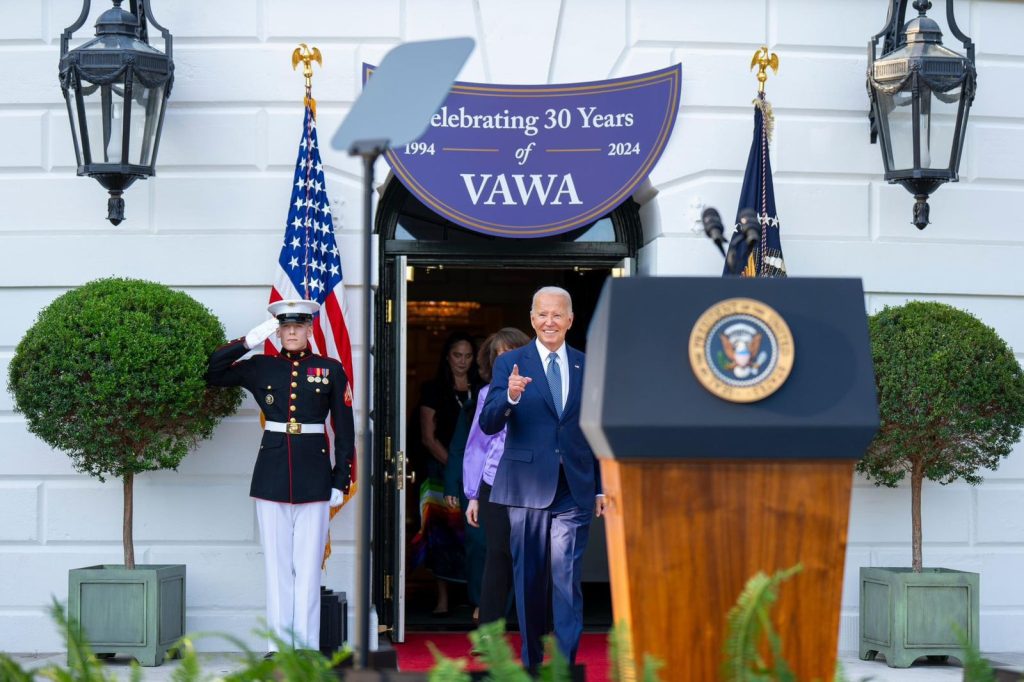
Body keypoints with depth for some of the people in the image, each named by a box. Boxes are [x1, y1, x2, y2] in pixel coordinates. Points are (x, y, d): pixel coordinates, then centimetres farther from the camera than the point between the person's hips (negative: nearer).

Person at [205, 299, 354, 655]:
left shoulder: (331, 370, 4)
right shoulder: (260, 367, 8)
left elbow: (344, 429, 5)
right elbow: (211, 373, 4)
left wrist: (341, 480, 0)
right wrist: (248, 342, -5)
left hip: (313, 476, -1)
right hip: (271, 475, 2)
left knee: (308, 565, 0)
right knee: (277, 563, 5)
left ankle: (306, 647, 6)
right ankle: (279, 643, 12)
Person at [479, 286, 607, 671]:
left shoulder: (588, 367, 9)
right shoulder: (510, 364, 2)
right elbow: (488, 425, -8)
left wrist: (601, 487, 12)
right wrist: (510, 396, -28)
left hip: (574, 490, 1)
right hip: (527, 487, 0)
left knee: (567, 580, -6)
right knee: (529, 579, 9)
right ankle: (531, 661, 23)